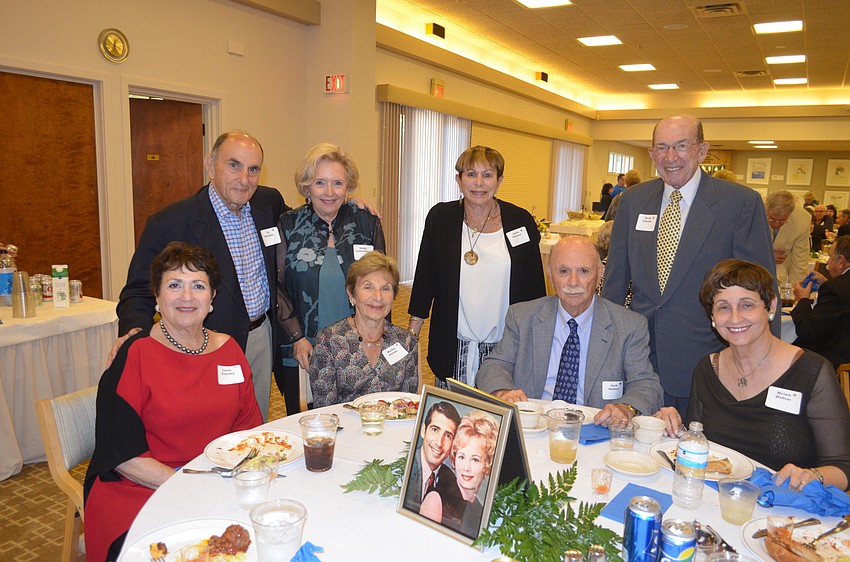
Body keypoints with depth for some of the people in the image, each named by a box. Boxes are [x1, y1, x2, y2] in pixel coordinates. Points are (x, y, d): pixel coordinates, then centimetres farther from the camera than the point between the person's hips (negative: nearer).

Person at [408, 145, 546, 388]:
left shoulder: (521, 221, 0)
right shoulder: (440, 217, 0)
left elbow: (535, 285, 5)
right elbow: (425, 277, 5)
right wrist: (412, 333, 3)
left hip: (506, 347, 0)